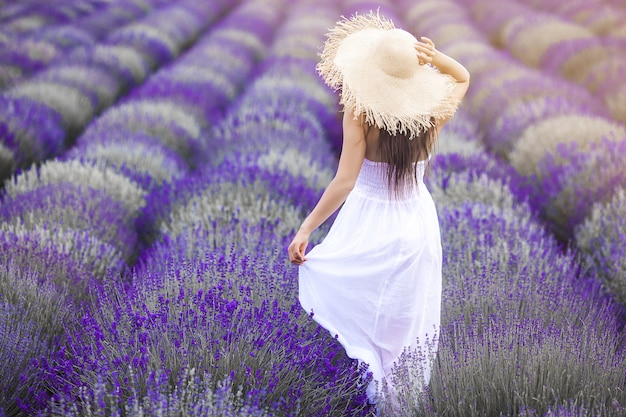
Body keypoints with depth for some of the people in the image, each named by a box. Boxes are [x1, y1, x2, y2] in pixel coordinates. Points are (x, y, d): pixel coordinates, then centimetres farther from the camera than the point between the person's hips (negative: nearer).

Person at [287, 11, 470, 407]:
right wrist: (435, 56, -11)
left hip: (369, 226, -4)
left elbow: (344, 182, -25)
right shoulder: (431, 114, -13)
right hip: (417, 227, 4)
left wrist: (306, 228, -19)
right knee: (405, 321, 20)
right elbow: (463, 77, 9)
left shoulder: (360, 112, -23)